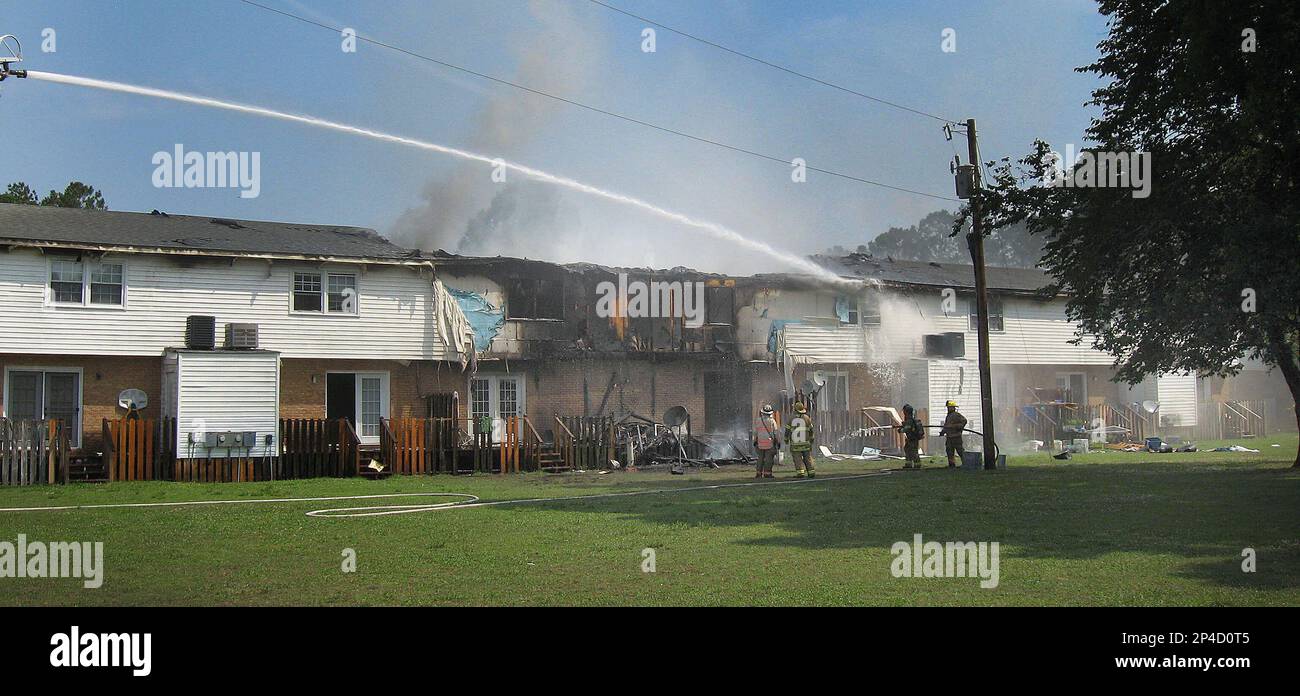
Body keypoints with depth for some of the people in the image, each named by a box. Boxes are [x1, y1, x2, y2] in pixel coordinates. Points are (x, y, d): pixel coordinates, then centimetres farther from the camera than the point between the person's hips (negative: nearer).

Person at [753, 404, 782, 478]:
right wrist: (778, 442, 3)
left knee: (760, 459, 13)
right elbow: (776, 432, -5)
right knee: (768, 459, 1)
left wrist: (755, 441, 20)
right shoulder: (772, 421, -7)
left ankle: (759, 473, 13)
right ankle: (767, 473, -1)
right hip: (770, 444, -4)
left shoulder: (757, 421, 3)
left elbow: (755, 433, 9)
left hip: (760, 444, 4)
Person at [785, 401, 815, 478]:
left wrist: (786, 439, 14)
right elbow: (811, 430, 6)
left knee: (797, 458, -1)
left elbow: (787, 430, -1)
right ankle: (811, 472, 7)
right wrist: (811, 439, 21)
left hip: (795, 443, -2)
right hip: (805, 443, 2)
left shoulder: (791, 418, -6)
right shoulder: (806, 418, -2)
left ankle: (800, 472, -14)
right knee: (808, 458, 10)